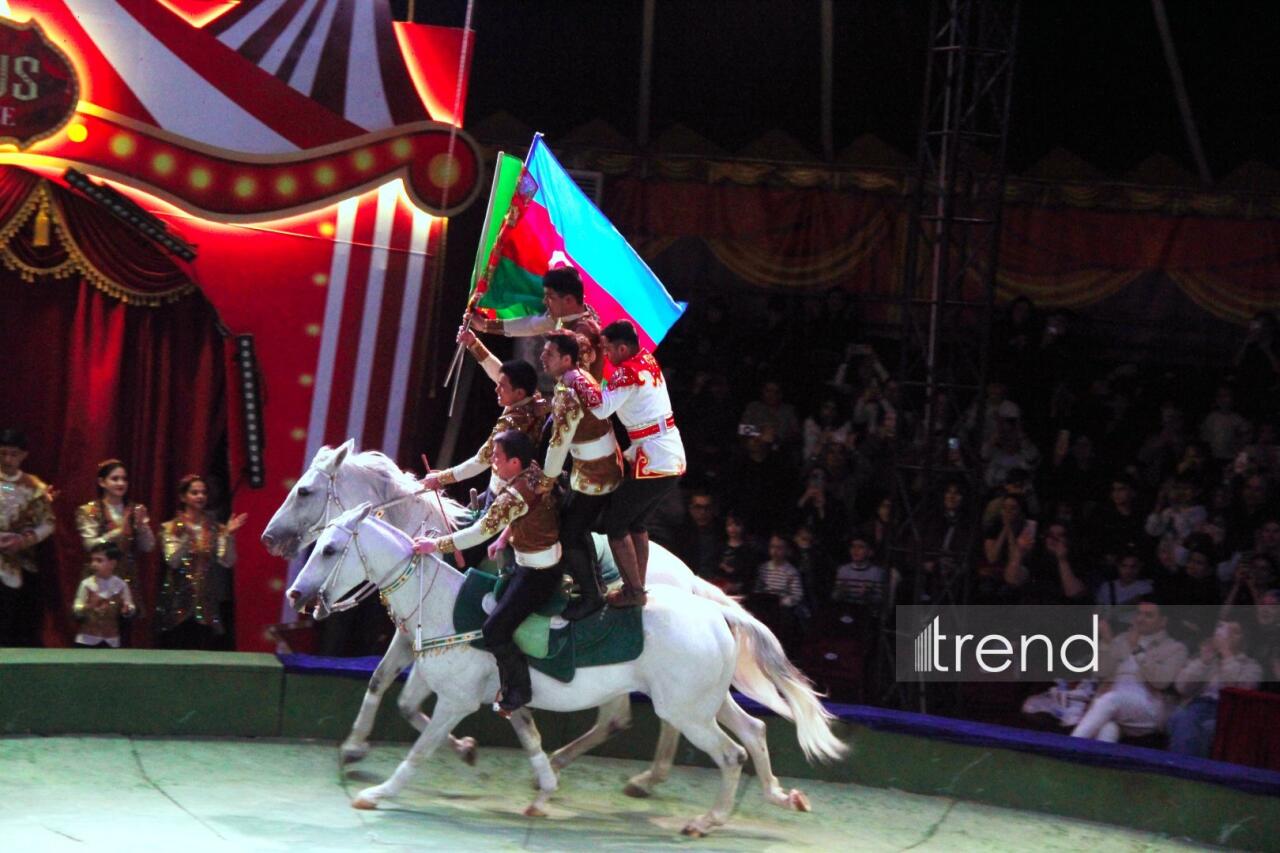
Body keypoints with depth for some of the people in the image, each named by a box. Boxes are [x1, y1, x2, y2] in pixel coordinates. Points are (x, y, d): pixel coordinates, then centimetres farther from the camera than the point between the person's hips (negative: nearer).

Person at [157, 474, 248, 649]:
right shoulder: (170, 528, 3)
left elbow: (227, 562, -2)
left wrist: (229, 535, -13)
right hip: (178, 604, -1)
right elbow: (173, 561, -10)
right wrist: (187, 536, -23)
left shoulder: (216, 530, 8)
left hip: (206, 604, 1)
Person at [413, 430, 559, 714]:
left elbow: (480, 532, -27)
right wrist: (504, 538, 10)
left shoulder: (514, 496, -29)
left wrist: (435, 545, -20)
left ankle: (517, 690, 9)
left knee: (495, 630, -8)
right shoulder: (534, 471, -2)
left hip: (537, 573, -10)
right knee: (494, 596, 26)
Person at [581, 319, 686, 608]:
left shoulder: (628, 371, -16)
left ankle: (633, 590, 3)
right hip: (674, 459, 9)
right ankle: (638, 585, 23)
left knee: (614, 521, 2)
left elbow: (602, 409, -27)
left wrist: (578, 379, -21)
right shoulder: (648, 359, 10)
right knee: (635, 520, 21)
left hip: (653, 462, -9)